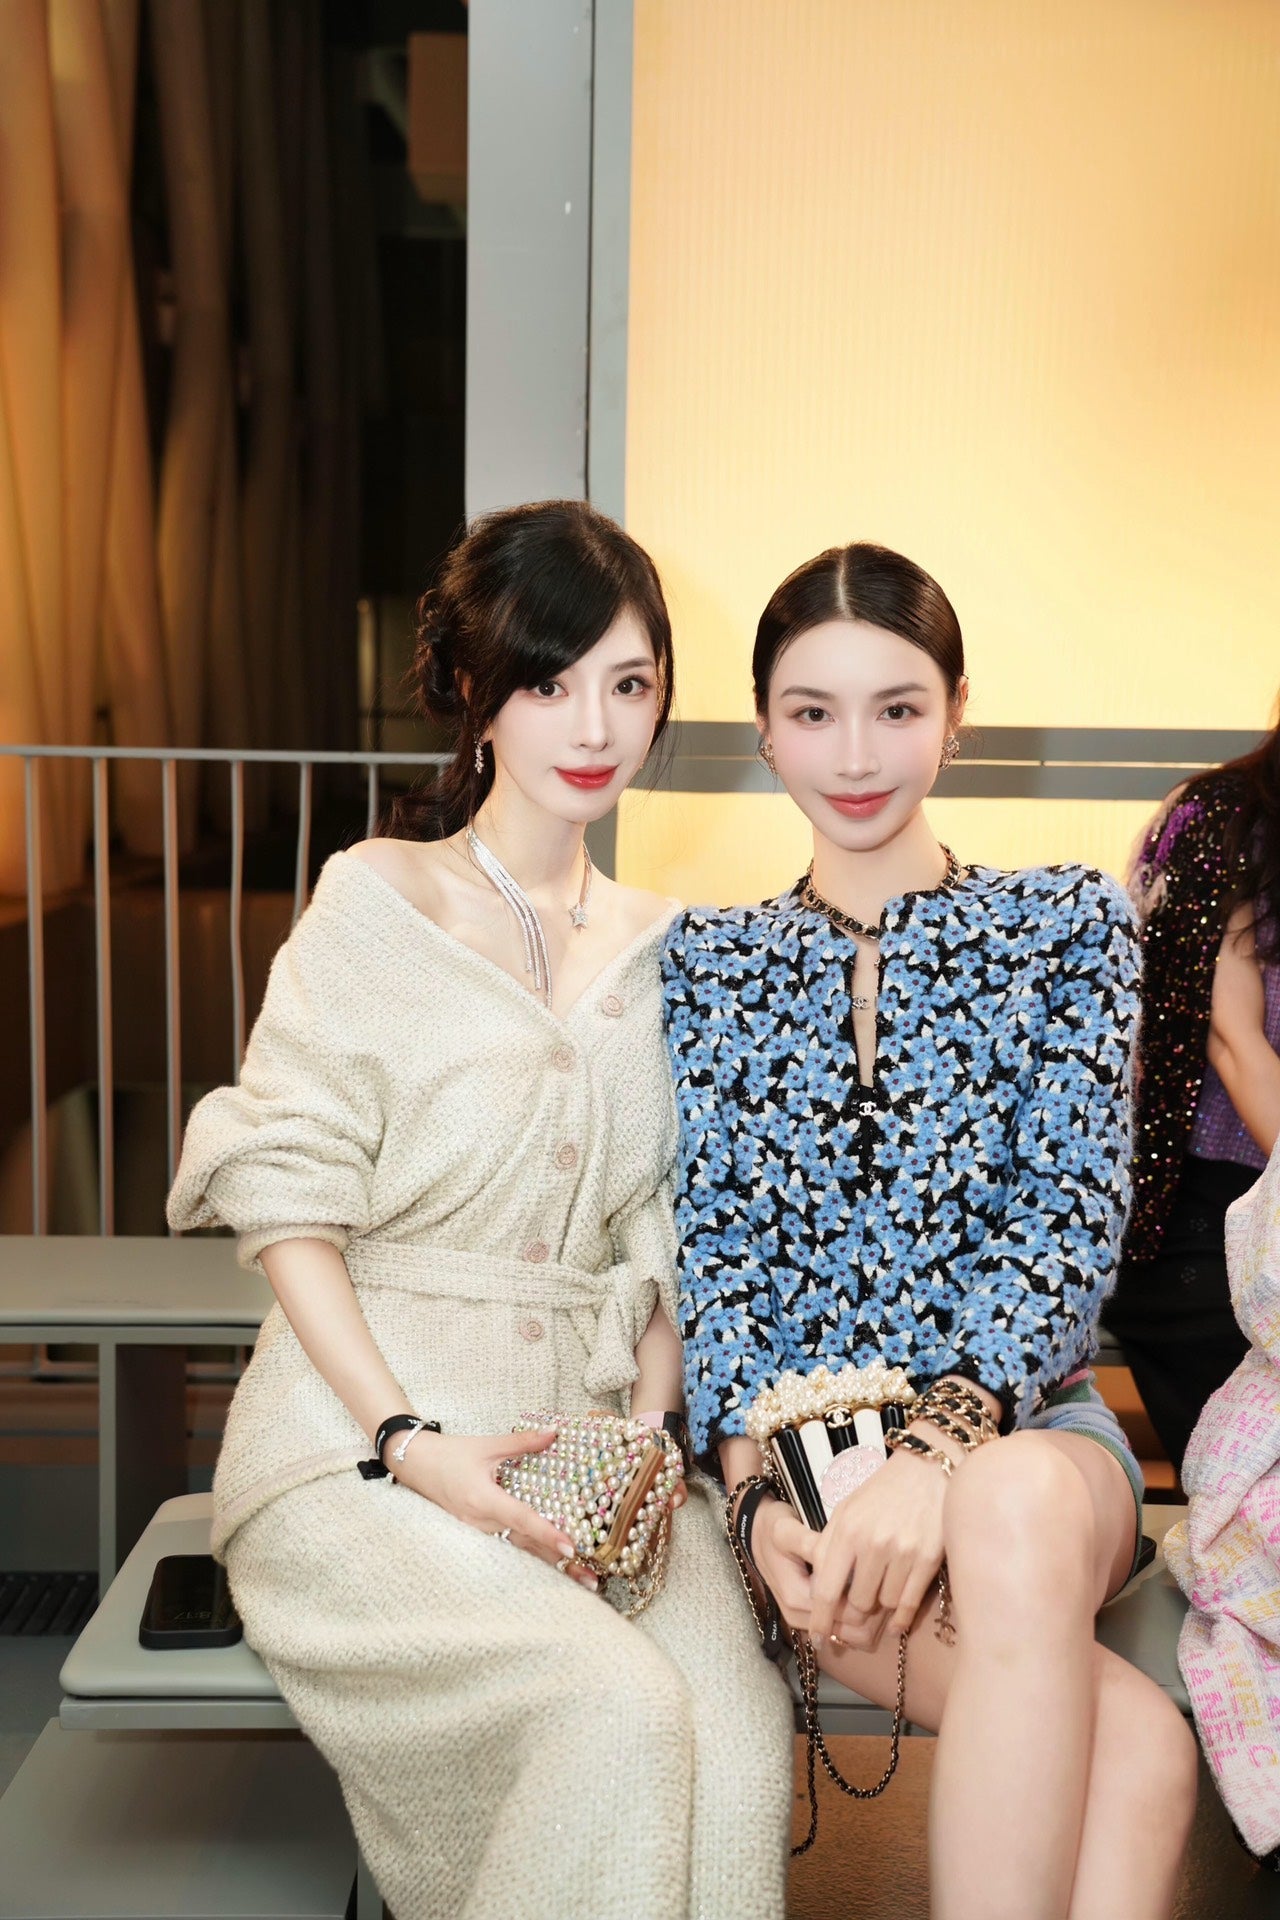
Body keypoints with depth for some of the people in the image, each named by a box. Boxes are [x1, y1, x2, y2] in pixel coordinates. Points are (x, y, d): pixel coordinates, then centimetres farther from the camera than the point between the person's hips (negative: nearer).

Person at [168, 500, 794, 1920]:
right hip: (364, 1436, -3)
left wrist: (652, 1418, -3)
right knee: (621, 1713, -27)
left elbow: (661, 1233, 14)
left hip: (590, 1434, 4)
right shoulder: (375, 904, -1)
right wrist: (410, 1438, -15)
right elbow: (287, 1200, -5)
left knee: (741, 1732, -23)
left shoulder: (657, 948, 13)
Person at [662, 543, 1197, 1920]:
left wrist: (944, 1443, -24)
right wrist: (759, 1480, -15)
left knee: (1015, 1505, -39)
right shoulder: (707, 963, 10)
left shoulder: (1068, 926, 6)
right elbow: (711, 1243, 3)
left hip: (1023, 1428, 1)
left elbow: (1068, 1223, -5)